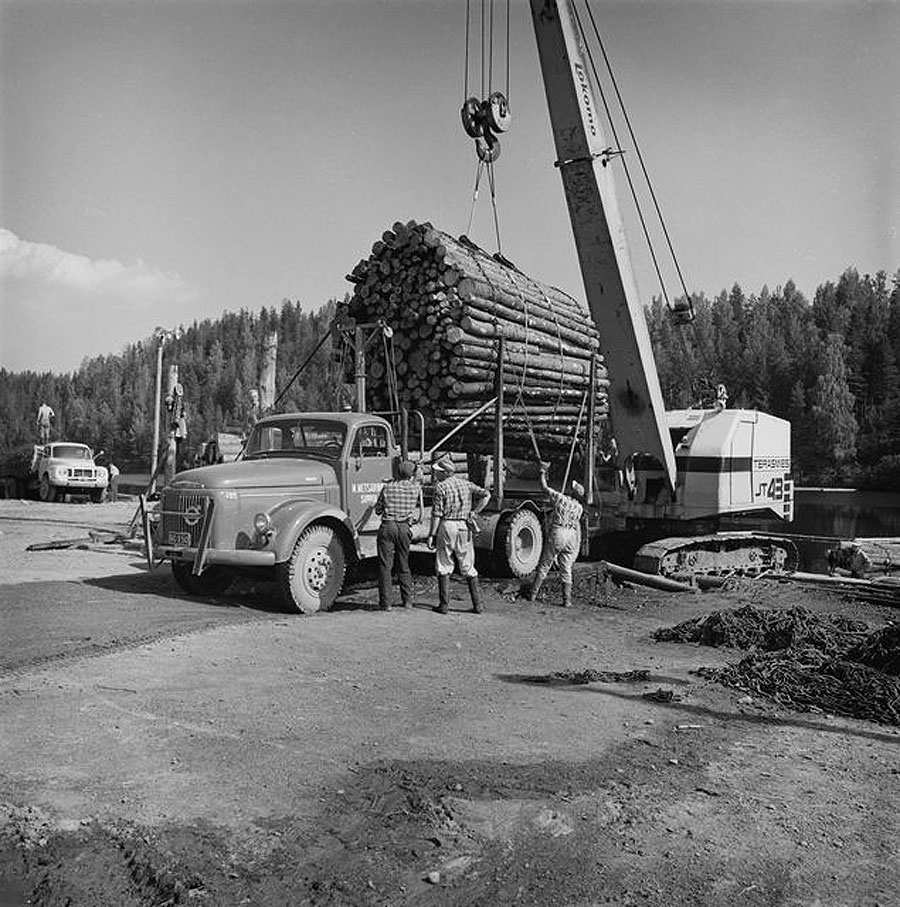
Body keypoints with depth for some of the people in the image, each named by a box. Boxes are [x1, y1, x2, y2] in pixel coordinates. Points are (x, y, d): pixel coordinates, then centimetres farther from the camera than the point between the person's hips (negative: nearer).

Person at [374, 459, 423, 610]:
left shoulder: (388, 487, 3)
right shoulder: (416, 487, 4)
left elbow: (378, 510, 10)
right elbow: (420, 506, 23)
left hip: (387, 526, -2)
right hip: (405, 528, 2)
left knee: (385, 565, 1)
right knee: (404, 565, 15)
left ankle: (385, 602, -1)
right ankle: (407, 600, 18)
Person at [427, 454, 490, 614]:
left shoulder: (441, 487, -6)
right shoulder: (465, 483, 9)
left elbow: (437, 514, -10)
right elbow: (485, 494, -2)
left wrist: (431, 535, -6)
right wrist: (473, 512, 3)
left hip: (447, 527, -4)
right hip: (465, 528, 4)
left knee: (444, 568, 6)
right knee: (468, 568, 11)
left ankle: (444, 605, 6)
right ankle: (478, 604, 9)